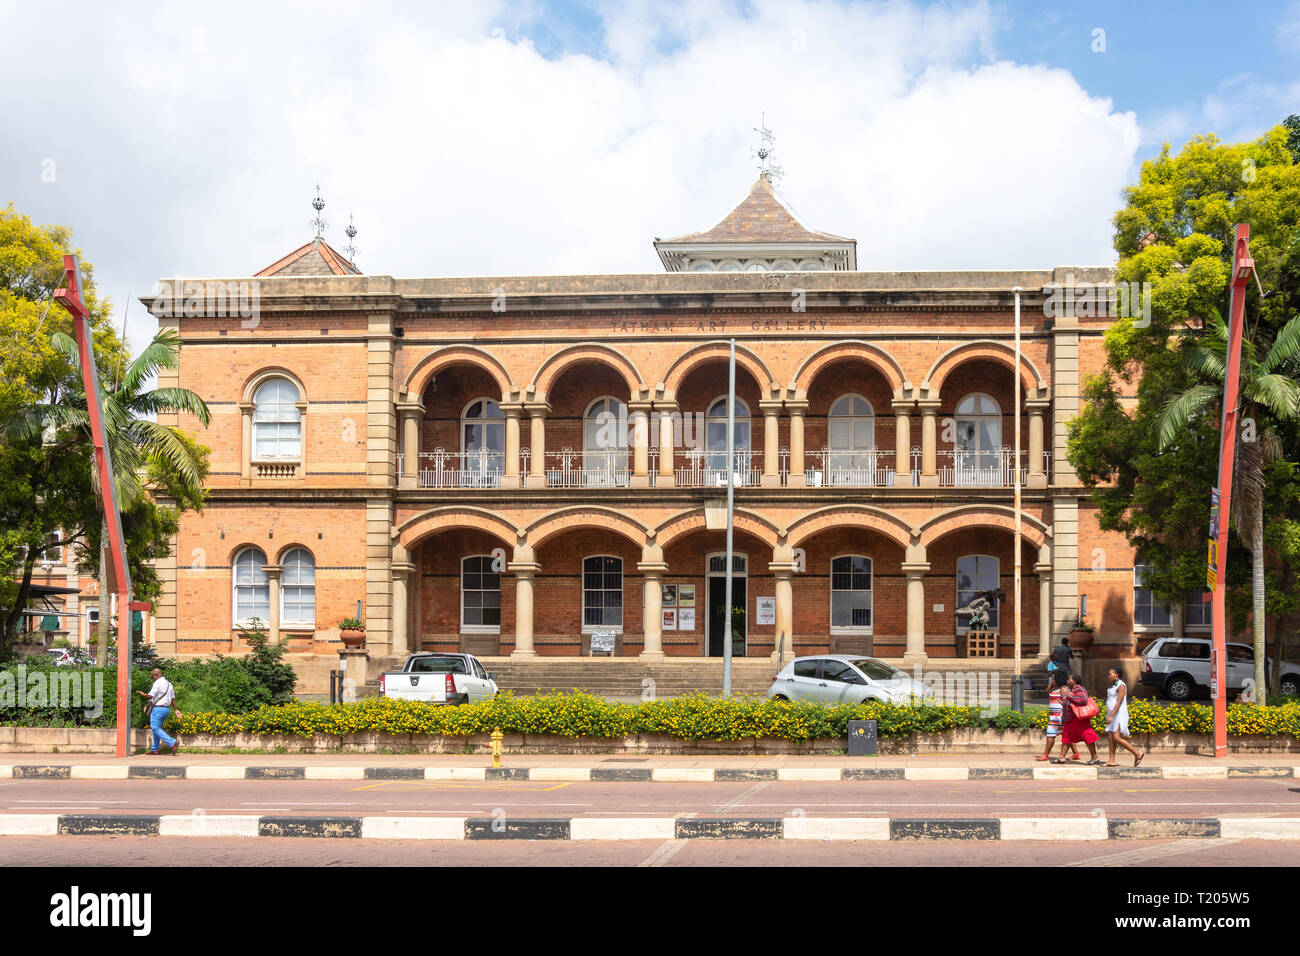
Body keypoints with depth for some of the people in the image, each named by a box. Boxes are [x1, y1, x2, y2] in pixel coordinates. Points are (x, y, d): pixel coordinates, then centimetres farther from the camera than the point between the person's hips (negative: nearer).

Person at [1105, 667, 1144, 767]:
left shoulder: (1121, 686, -12)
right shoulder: (1112, 686, 17)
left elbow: (1119, 702, -21)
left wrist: (1111, 715, -27)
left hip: (1119, 714, -10)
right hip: (1112, 714, 10)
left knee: (1116, 738, -15)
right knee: (1110, 737, 1)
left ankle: (1138, 753, -5)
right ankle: (1112, 762, 0)